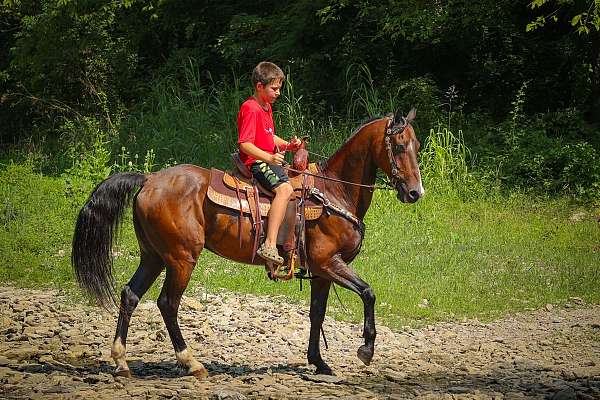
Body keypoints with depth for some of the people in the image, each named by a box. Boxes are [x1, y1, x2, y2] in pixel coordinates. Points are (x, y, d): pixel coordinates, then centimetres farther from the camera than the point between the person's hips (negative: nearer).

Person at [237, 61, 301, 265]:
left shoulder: (266, 107, 18)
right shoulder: (251, 109, -15)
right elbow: (244, 144, -23)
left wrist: (287, 145, 10)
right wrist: (269, 157, -32)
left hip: (269, 159, 11)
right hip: (256, 162, -11)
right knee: (284, 188, -30)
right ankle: (269, 245, -40)